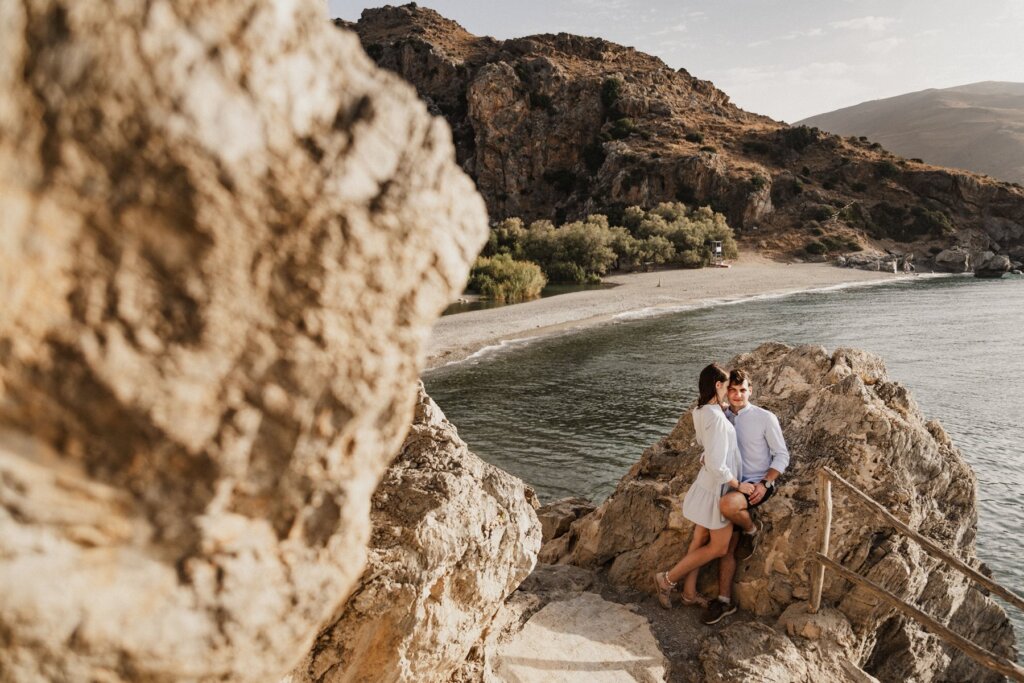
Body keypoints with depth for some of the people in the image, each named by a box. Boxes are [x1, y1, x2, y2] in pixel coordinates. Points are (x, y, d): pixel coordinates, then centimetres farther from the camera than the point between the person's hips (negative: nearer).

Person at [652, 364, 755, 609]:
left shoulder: (702, 412, 0)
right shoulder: (716, 418, -29)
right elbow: (717, 466, -29)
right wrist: (738, 485, -16)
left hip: (707, 483, 9)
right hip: (718, 488, -9)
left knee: (700, 540, 16)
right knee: (718, 548, 6)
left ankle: (689, 592, 27)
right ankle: (668, 579, 12)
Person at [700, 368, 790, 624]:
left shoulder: (765, 418, -9)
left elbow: (782, 456, -5)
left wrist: (765, 484, -18)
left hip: (759, 485, -5)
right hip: (734, 486, 5)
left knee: (727, 505, -36)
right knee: (727, 546, 4)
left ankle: (751, 529, -4)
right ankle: (724, 600, 15)